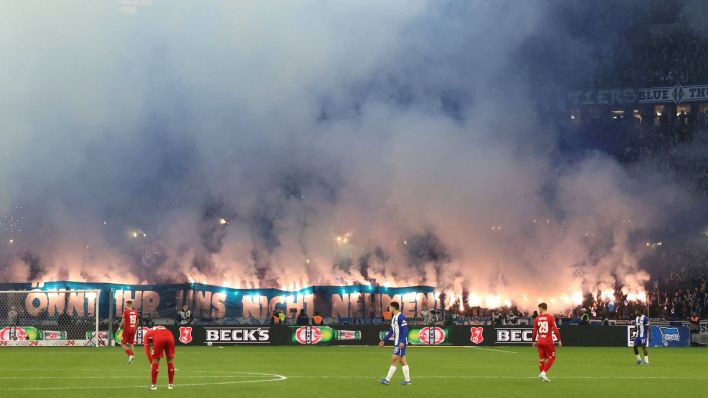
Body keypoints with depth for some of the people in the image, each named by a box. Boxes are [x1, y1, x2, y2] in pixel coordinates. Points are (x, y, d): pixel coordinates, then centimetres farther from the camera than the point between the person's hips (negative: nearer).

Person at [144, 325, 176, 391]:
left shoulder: (147, 334, 33)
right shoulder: (163, 328, 42)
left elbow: (147, 350, 23)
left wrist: (151, 363, 24)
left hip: (159, 339, -3)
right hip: (170, 337, 3)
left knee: (155, 361, 13)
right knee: (170, 360, 18)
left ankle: (154, 385, 18)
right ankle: (171, 384, 24)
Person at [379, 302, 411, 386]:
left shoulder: (401, 317, -15)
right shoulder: (394, 317, 14)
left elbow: (405, 330, -21)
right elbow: (391, 331, 21)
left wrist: (402, 341, -28)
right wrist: (384, 341, 21)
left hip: (400, 343, -10)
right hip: (397, 343, 10)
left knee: (394, 359, -7)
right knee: (402, 361, 10)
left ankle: (387, 379, -4)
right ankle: (407, 380, 13)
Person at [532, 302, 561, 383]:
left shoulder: (537, 318, 2)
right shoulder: (550, 317, -7)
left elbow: (534, 331, 4)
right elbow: (555, 329, -11)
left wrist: (534, 341, 15)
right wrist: (559, 340, -4)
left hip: (540, 341, 4)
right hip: (548, 341, -4)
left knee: (541, 358, 13)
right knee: (551, 358, 5)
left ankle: (542, 374, 15)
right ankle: (543, 373, -10)